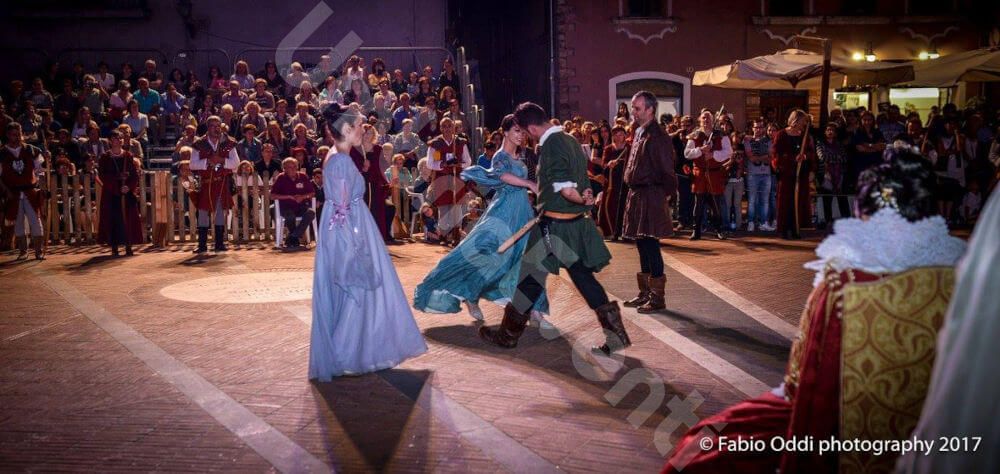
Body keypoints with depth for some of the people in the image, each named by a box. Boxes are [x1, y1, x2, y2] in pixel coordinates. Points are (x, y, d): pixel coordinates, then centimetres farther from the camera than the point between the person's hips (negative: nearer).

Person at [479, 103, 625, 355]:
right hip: (577, 223, 8)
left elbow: (565, 189, -27)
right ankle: (615, 333, 10)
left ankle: (508, 334, 18)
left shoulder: (551, 145, -17)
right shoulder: (570, 140, 10)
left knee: (531, 278, 4)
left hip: (555, 225, -8)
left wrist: (582, 200, -17)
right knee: (582, 276, 12)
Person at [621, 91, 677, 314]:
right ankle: (645, 292, 22)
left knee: (650, 245, -6)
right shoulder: (639, 133, 15)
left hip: (650, 196, -9)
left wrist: (667, 194, -9)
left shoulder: (657, 136, -15)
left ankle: (658, 297, 1)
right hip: (637, 195, 9)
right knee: (642, 245, 13)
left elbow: (667, 170, -16)